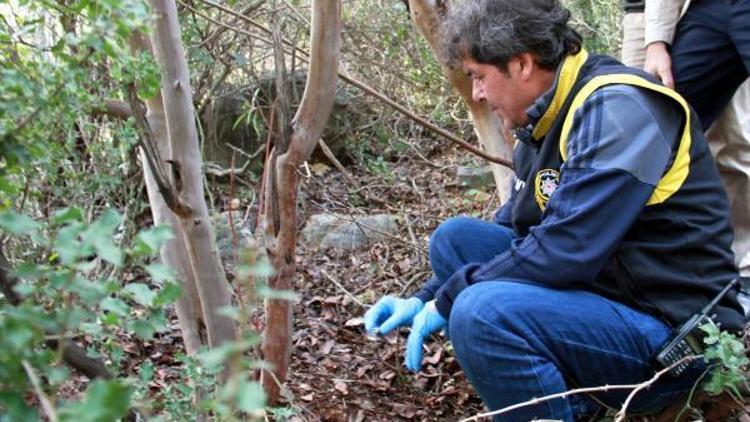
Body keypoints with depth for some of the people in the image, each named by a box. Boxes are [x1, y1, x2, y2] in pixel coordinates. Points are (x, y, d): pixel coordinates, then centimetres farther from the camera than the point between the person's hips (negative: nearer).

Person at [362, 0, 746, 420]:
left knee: (482, 312, -30)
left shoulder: (616, 109, -19)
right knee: (455, 237, 5)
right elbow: (511, 231, 17)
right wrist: (426, 300, 9)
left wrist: (449, 301, -16)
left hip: (671, 330, -10)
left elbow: (564, 250, -28)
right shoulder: (547, 120, 9)